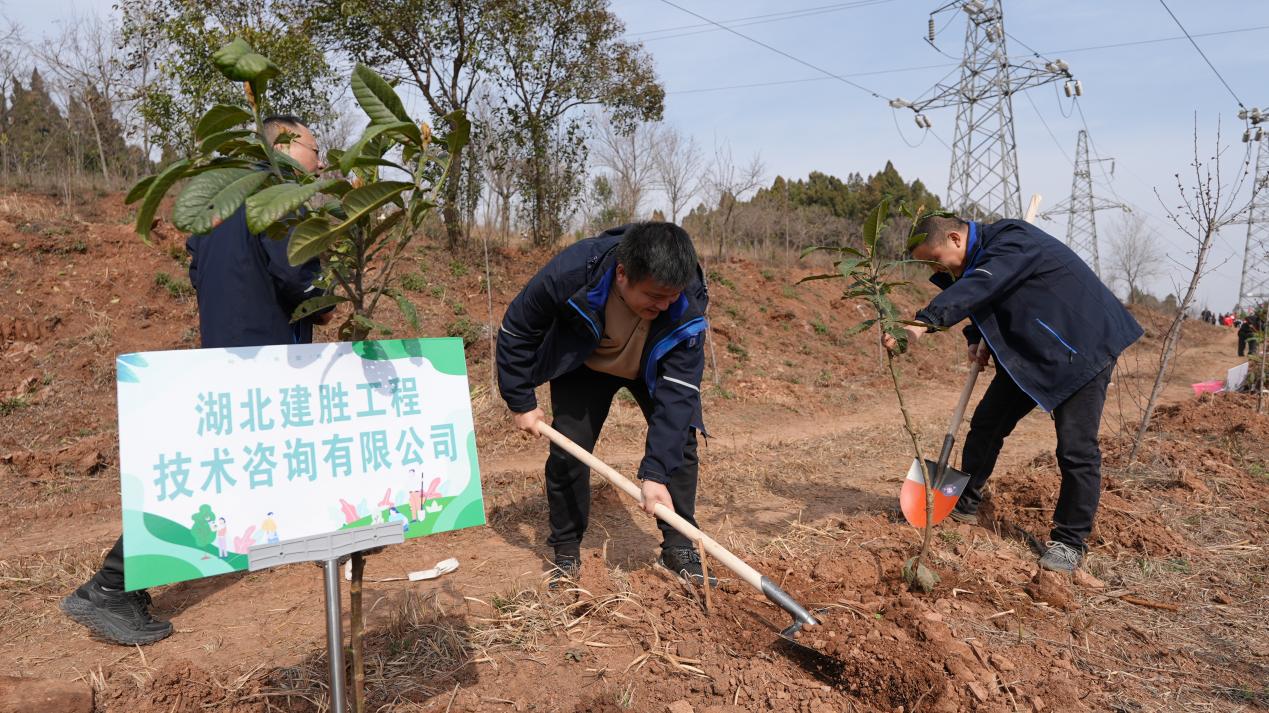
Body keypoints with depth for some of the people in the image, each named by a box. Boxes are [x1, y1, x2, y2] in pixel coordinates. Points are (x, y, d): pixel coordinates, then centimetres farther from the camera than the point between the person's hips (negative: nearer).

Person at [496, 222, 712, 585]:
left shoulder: (689, 306, -36)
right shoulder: (570, 273, -39)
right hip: (583, 365, -1)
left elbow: (677, 392, -36)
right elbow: (516, 330, -21)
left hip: (651, 368, 1)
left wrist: (656, 472, -41)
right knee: (568, 453, -7)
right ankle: (566, 553, 13)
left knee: (680, 443, -10)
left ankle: (679, 549, 7)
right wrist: (521, 402, -16)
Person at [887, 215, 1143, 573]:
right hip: (1028, 352, 9)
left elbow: (978, 288, -44)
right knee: (987, 422, 10)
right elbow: (981, 302, 14)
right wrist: (979, 340, -8)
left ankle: (1070, 541, 5)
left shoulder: (1013, 242, -27)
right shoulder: (979, 256, 2)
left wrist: (923, 322, -57)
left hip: (1081, 349, -9)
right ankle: (964, 505, 25)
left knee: (1076, 449, -9)